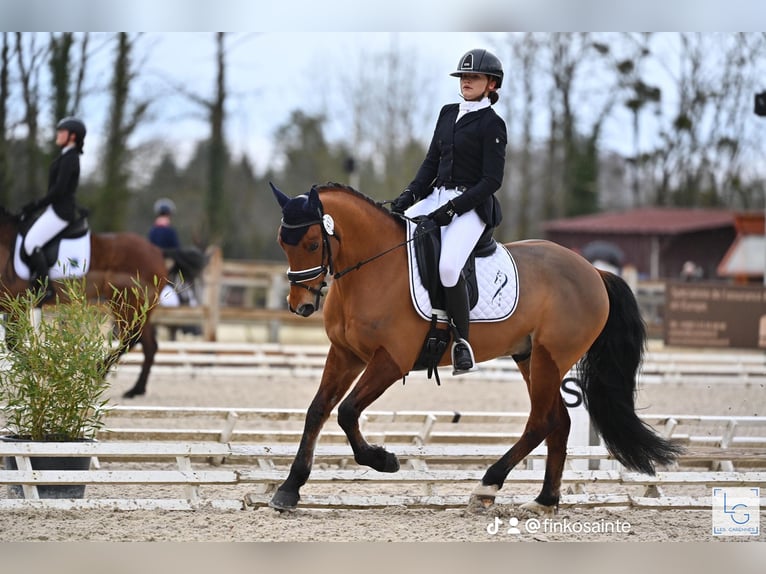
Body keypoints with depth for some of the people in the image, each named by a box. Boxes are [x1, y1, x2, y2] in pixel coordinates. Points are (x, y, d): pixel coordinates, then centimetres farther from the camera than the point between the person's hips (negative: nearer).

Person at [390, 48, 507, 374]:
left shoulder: (492, 125, -7)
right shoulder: (448, 113, 14)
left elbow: (492, 180, -11)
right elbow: (432, 161, 16)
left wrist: (453, 207, -18)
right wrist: (410, 194, 0)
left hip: (471, 204, -8)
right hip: (437, 197, 8)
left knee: (448, 266, -30)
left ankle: (462, 344, -18)